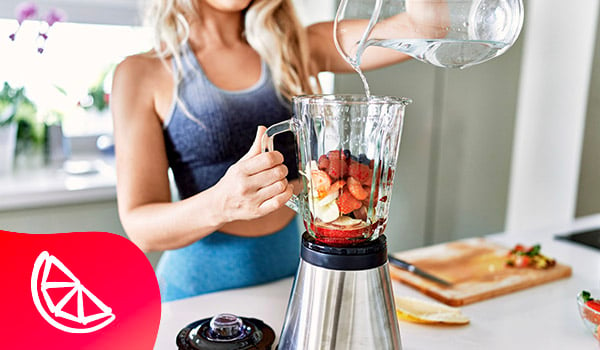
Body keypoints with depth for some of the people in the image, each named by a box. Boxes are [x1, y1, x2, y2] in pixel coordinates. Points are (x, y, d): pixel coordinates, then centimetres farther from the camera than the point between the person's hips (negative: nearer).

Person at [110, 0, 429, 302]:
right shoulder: (142, 73, -8)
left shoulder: (297, 49, 1)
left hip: (292, 272, 3)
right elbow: (139, 227, -14)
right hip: (200, 285, -3)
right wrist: (221, 203, -33)